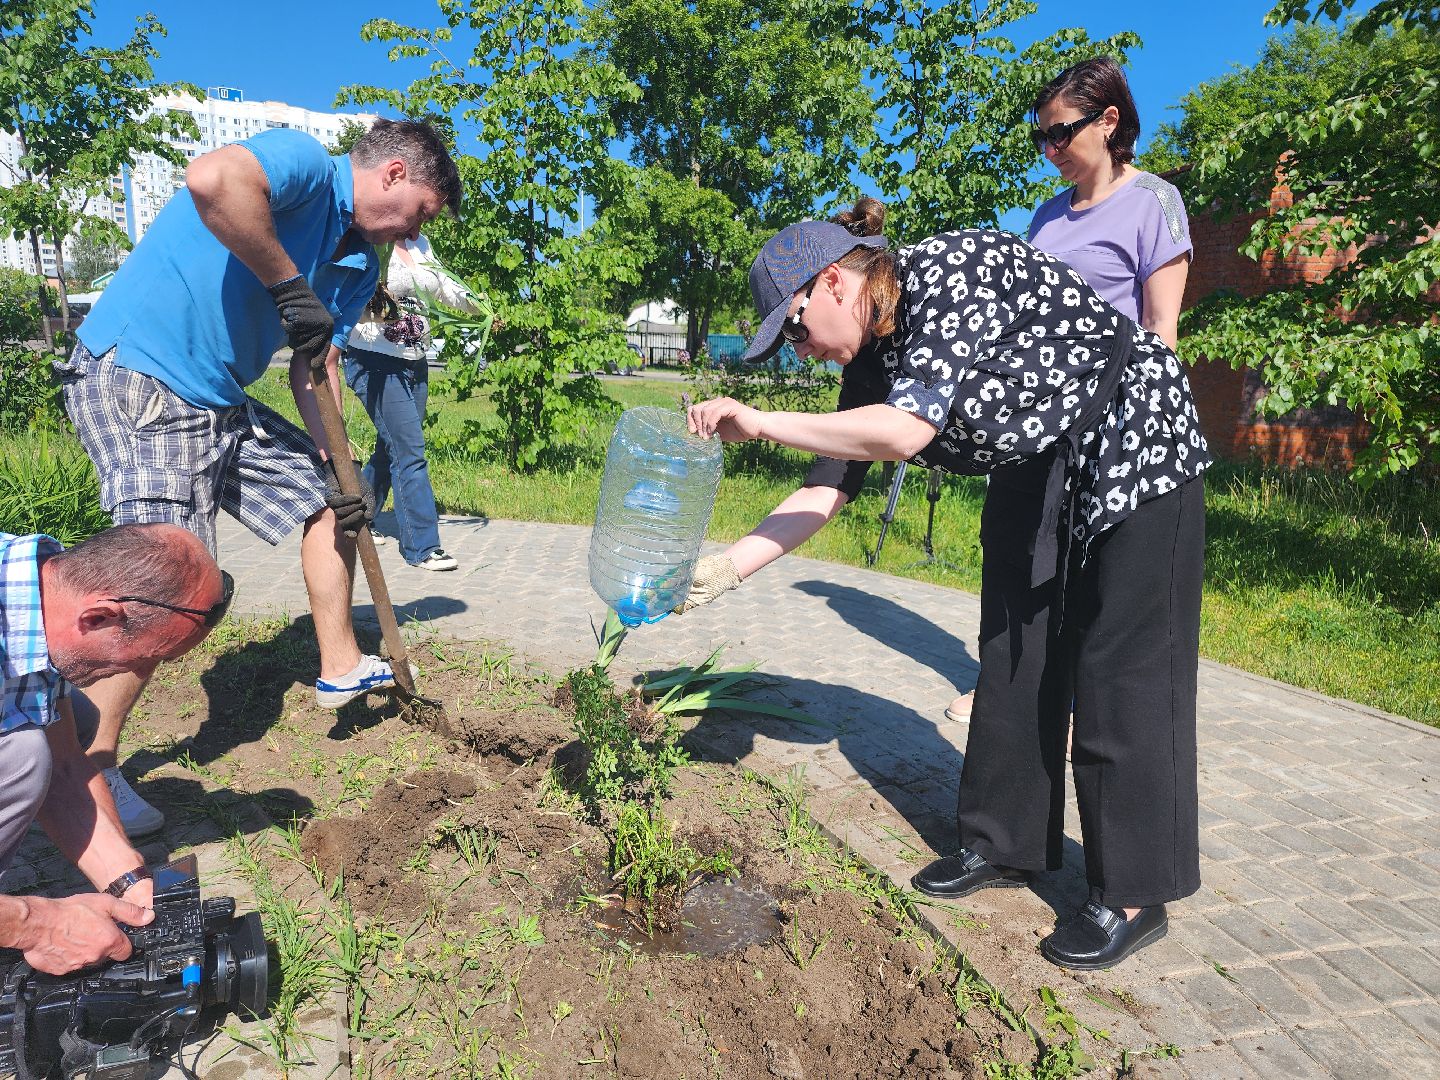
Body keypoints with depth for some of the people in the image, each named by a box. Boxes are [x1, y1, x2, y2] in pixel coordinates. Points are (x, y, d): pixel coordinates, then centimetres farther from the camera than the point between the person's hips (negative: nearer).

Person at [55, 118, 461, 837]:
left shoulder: (360, 265, 14)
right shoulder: (303, 162, -12)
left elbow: (315, 370, 12)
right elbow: (212, 180, -35)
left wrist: (338, 462, 0)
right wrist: (289, 285, -25)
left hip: (219, 403, 10)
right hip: (136, 378, -10)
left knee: (329, 498, 15)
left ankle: (339, 667, 28)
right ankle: (87, 768, 2)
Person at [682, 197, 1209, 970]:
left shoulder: (951, 272, -26)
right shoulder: (873, 357, -2)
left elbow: (906, 431, -38)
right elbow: (826, 489, -2)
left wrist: (759, 423, -31)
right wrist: (725, 568, -9)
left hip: (1136, 449, -8)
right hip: (1036, 474, 8)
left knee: (1119, 673, -5)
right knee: (1013, 660, 8)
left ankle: (1135, 896, 9)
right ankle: (1007, 846, 24)